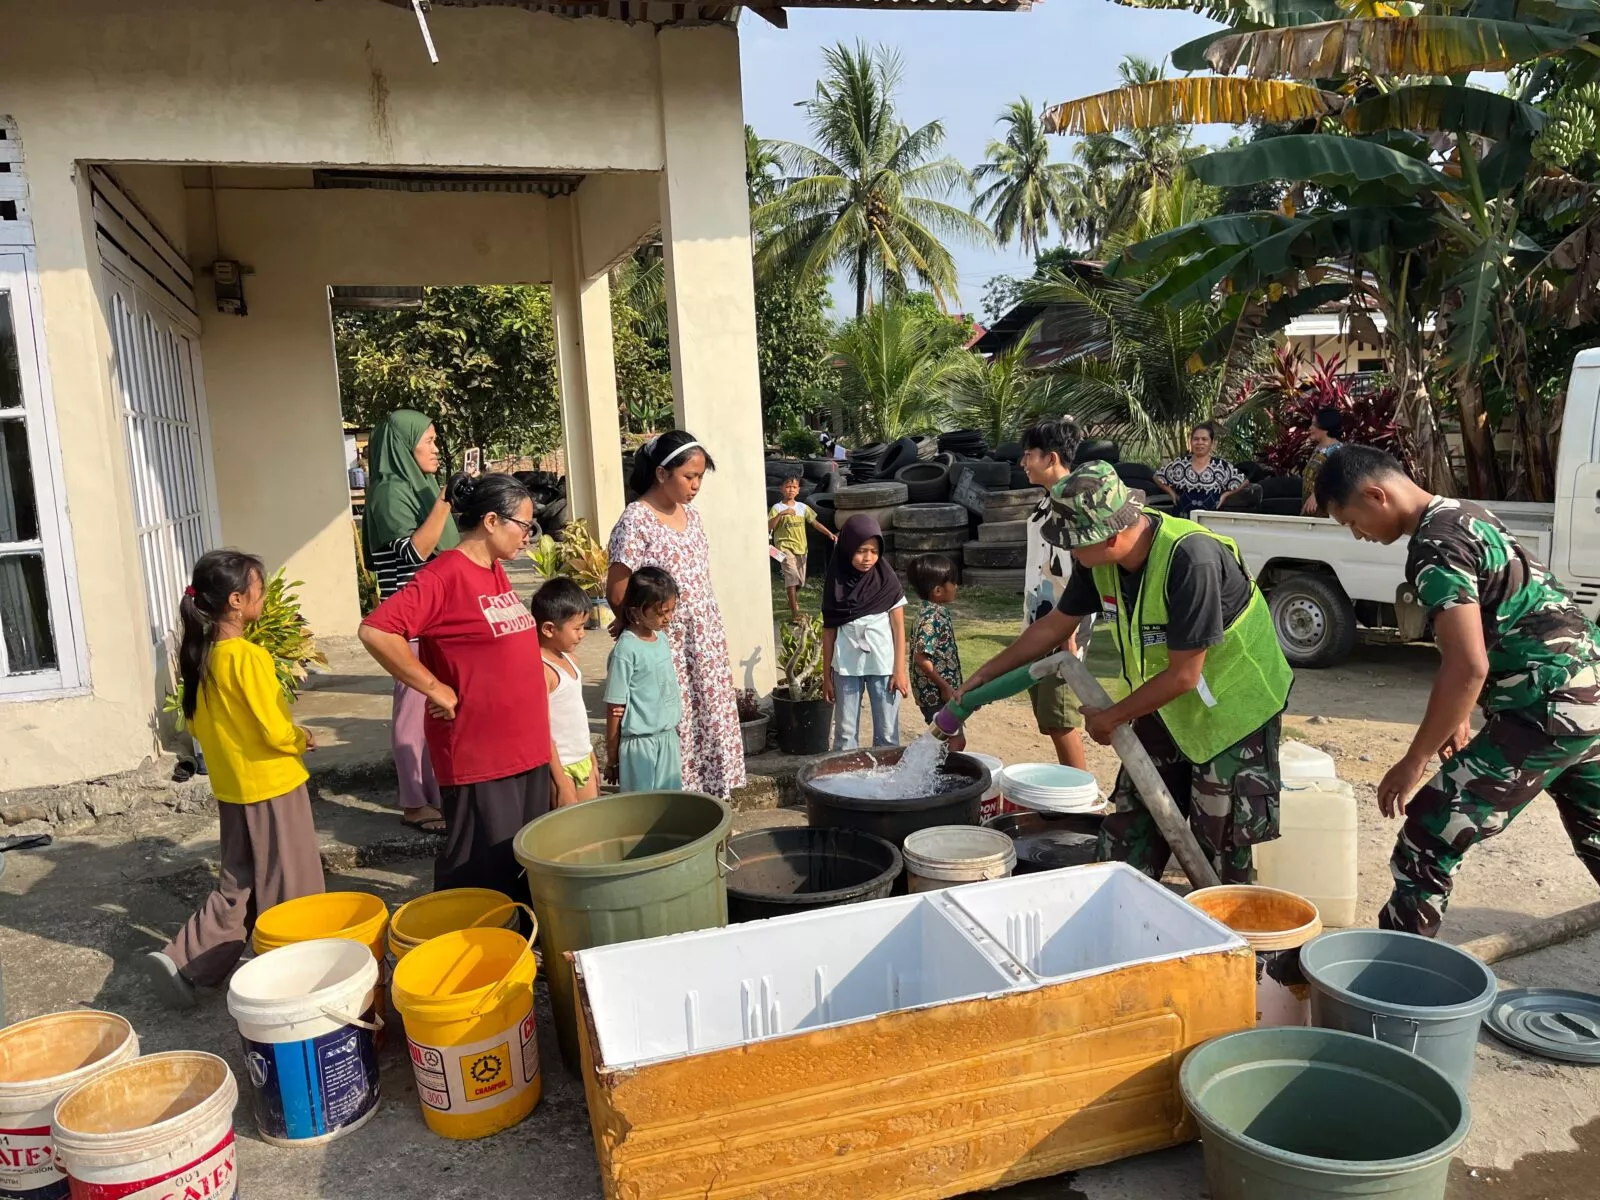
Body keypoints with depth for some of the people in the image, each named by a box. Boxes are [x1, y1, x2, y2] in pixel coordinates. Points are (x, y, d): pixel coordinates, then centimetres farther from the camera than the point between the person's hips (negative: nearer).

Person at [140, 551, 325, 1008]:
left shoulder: (201, 656, 2)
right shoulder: (249, 657, -22)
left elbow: (196, 722, 12)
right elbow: (276, 730, -22)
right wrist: (302, 740, -2)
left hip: (232, 787, 8)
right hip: (272, 785, -8)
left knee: (237, 883, 19)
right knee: (289, 890, 8)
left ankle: (183, 960, 14)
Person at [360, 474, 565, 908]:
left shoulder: (495, 572, 11)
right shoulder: (445, 574, -15)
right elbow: (376, 631, -25)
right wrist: (436, 688, -18)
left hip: (526, 751, 8)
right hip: (478, 759, -8)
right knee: (481, 878, 2)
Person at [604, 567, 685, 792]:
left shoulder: (662, 638, 5)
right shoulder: (626, 650, -17)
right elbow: (615, 708, -13)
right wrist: (612, 759, -8)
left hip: (668, 737, 7)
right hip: (639, 742, -7)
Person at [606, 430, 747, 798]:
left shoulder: (689, 513, 8)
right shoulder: (635, 522, -15)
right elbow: (617, 592, -13)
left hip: (706, 642, 7)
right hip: (669, 649, -7)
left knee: (710, 724, 11)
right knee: (676, 731, -2)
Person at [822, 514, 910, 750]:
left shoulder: (887, 582, -6)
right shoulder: (836, 584, -3)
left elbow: (899, 628, -2)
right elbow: (829, 632, 2)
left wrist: (900, 670, -5)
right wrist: (826, 676, 3)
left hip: (883, 666, -1)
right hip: (846, 667, 1)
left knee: (887, 732, 5)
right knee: (845, 731, 8)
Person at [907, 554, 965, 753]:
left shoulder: (936, 612, 10)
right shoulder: (932, 618, -21)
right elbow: (920, 658, -25)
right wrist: (944, 686, -20)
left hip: (939, 692, 10)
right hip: (936, 692, -10)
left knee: (951, 740, 16)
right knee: (957, 741, -6)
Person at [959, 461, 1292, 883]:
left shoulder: (1190, 558, -34)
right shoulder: (1100, 559, -13)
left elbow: (1184, 675, -27)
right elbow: (1056, 625, 4)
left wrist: (1111, 717, -14)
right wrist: (982, 676, 7)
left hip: (1233, 705, -7)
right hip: (1167, 702, 7)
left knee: (1220, 843, 4)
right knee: (1129, 831, 10)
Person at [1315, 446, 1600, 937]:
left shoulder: (1434, 548, -18)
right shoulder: (1464, 514, 12)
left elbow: (1468, 667, -24)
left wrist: (1414, 761, -15)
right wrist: (1459, 717, 22)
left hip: (1546, 707, -10)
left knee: (1431, 837, -4)